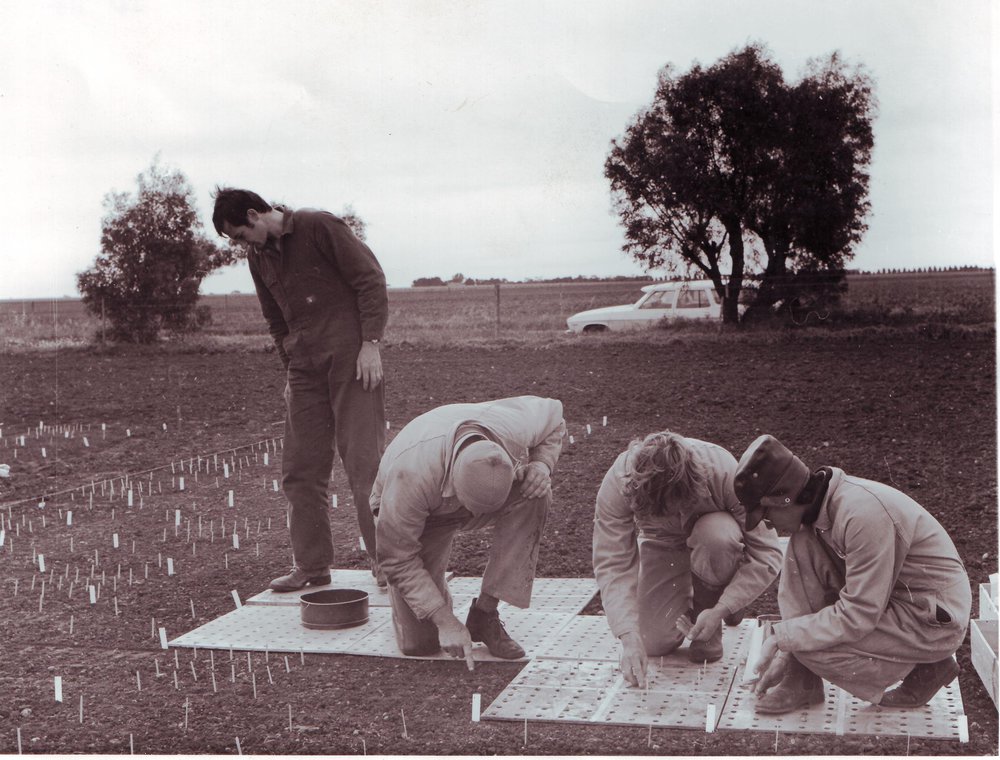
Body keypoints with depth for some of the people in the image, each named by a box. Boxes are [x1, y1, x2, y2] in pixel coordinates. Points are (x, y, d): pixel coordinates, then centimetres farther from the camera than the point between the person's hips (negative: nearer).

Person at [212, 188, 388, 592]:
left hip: (350, 357, -7)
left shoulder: (319, 226, -5)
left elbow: (371, 279, -8)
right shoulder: (258, 257, 15)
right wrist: (291, 367, 16)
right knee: (299, 470, 5)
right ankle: (312, 566, 15)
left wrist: (370, 342, -14)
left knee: (364, 461, -8)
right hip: (305, 366, 7)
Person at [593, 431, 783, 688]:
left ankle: (710, 604, -9)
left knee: (717, 536, -38)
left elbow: (766, 553, -32)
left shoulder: (724, 472, -38)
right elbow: (612, 565, -33)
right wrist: (629, 638, -43)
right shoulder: (617, 484, -34)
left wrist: (721, 610, -39)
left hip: (715, 535, -1)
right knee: (655, 643, -10)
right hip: (662, 543, 2)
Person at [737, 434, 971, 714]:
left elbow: (858, 617, -28)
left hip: (935, 620, -8)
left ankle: (924, 670, 1)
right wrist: (786, 650, -3)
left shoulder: (863, 513, -31)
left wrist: (782, 637, -20)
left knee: (814, 650, -23)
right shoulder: (822, 503, -4)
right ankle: (801, 682, -4)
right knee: (801, 548, -11)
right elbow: (805, 584, 4)